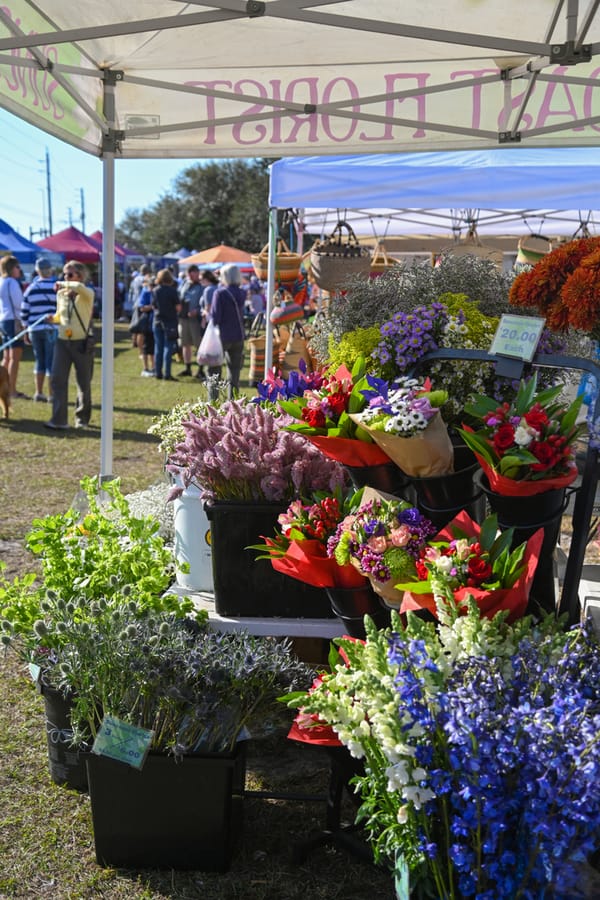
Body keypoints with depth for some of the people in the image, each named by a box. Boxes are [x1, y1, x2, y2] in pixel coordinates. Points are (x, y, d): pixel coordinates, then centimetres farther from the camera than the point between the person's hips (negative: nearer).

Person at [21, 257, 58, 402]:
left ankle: (39, 393, 14)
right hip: (51, 329, -5)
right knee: (52, 362, -1)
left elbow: (24, 312, 9)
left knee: (39, 361, 14)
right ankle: (52, 395, -1)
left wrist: (26, 330, 17)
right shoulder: (55, 287, -7)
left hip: (34, 329, 5)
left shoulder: (31, 288, 7)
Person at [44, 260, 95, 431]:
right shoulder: (60, 294, 8)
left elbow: (80, 287, -34)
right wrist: (53, 319, 2)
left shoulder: (87, 294, -8)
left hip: (82, 343, -4)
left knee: (84, 383, 6)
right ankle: (58, 420, -5)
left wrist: (63, 284, -20)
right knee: (57, 379, -6)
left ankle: (82, 419, 21)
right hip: (62, 341, 4)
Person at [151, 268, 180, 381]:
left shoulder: (155, 291, 1)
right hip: (170, 321, -4)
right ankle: (167, 374, -4)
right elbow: (178, 307, -9)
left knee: (158, 347, 10)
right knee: (168, 348, -2)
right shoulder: (172, 290, -10)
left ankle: (158, 373, 13)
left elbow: (153, 306, 8)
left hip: (157, 321, 4)